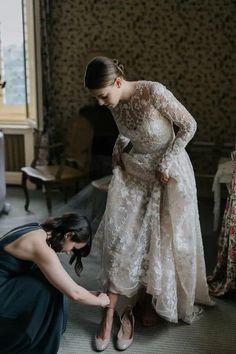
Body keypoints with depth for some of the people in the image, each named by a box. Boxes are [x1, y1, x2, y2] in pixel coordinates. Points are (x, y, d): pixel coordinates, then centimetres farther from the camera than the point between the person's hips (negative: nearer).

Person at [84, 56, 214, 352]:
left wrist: (165, 163, -16)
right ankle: (110, 314, 4)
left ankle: (149, 298, 28)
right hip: (133, 173, 5)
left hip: (168, 174, -4)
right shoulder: (115, 104, -6)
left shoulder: (154, 92, -24)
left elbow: (189, 125, -14)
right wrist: (119, 148, -4)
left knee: (164, 239, 5)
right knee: (119, 237, -4)